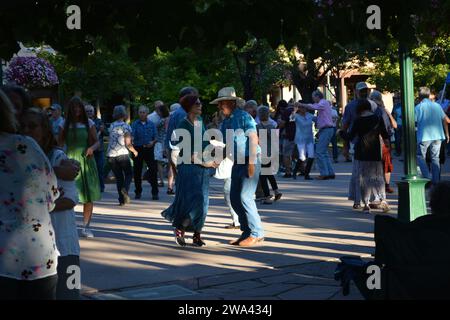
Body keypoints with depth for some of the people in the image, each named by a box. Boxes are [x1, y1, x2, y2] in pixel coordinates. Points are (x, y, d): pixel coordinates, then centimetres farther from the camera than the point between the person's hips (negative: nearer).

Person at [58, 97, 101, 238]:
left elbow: (97, 141, 6)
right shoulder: (66, 124, 5)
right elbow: (60, 143, 4)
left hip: (86, 161, 1)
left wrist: (92, 148, -13)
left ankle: (86, 227, 16)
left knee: (89, 197, 4)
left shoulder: (89, 123, 6)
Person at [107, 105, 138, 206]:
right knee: (129, 174, 12)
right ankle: (125, 189, -16)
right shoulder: (126, 126, -4)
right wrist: (134, 151, 8)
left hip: (111, 155, 4)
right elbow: (128, 144, -9)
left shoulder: (111, 126, 10)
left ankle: (122, 200, 4)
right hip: (122, 154, -4)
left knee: (118, 177, 10)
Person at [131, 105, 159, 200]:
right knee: (137, 172, 5)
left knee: (153, 170, -6)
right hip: (138, 149, 0)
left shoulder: (151, 124, 8)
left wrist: (153, 142, -13)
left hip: (149, 149, 0)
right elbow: (132, 136, -9)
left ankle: (155, 193, 0)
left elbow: (156, 137, 7)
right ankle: (138, 192, 18)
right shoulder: (135, 124, 3)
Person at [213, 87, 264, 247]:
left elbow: (253, 139, -16)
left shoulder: (244, 117, -11)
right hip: (237, 162, 9)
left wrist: (251, 163, -20)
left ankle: (257, 234, -4)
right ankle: (247, 232, 18)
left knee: (245, 197, -13)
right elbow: (223, 143, 18)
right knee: (235, 198, 8)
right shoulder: (226, 122, 14)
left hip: (250, 161, -9)